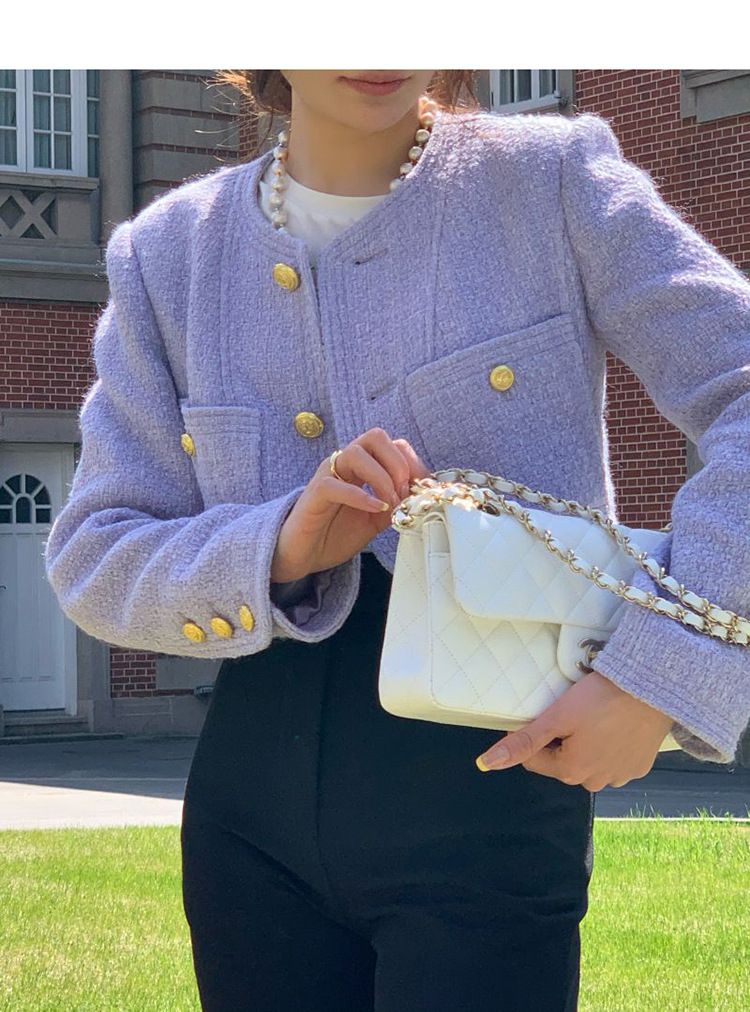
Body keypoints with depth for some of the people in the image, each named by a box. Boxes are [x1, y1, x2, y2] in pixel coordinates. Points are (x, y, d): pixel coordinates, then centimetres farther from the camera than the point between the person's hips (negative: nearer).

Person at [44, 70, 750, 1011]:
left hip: (487, 809, -3)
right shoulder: (168, 253, 6)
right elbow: (90, 561, 3)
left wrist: (659, 675, -20)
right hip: (257, 817, 3)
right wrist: (280, 547, -16)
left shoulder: (551, 182, -2)